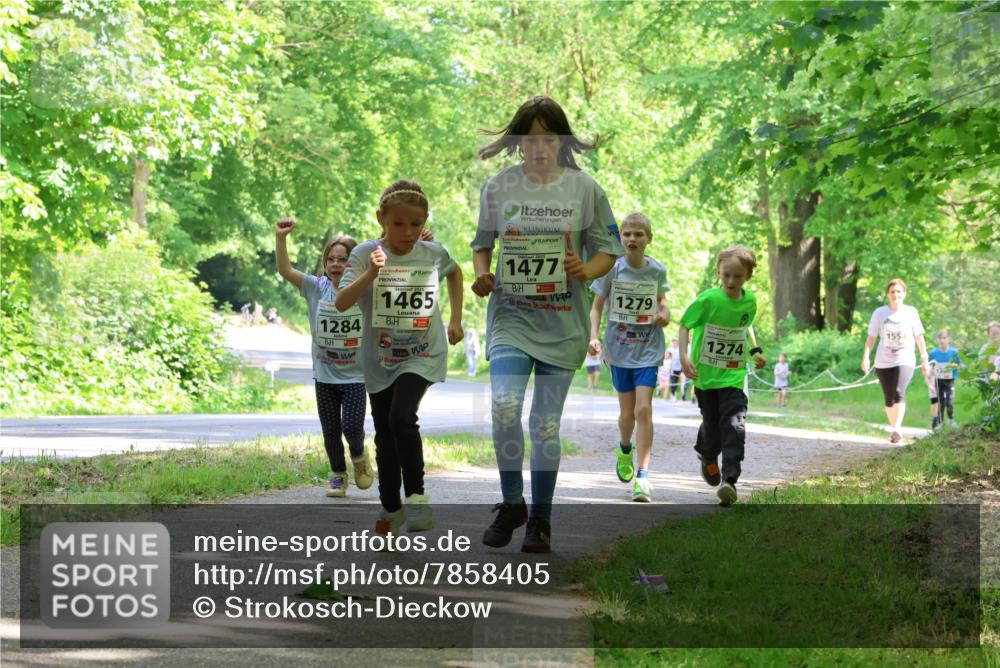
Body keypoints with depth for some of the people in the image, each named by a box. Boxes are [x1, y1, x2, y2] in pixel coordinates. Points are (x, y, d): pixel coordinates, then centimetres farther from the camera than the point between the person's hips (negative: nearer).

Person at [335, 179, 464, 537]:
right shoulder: (365, 254, -13)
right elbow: (341, 303, -25)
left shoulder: (433, 253, -7)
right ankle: (390, 508, 29)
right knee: (385, 436, 12)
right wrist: (371, 274, -38)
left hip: (422, 356, -2)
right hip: (380, 360, 2)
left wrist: (455, 319, 12)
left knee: (402, 417, -25)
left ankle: (416, 496, -13)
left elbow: (454, 272, 17)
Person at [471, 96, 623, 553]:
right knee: (504, 405, -19)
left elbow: (608, 250, 5)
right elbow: (482, 242, 15)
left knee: (546, 422, 4)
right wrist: (482, 274, -5)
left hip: (562, 321, 0)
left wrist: (586, 271, -16)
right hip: (511, 313, 0)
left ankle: (540, 519, 18)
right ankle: (512, 503, 1)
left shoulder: (584, 188, 0)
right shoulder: (498, 187, 2)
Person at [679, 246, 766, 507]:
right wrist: (684, 356, -20)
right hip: (705, 375, -2)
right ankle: (708, 458, 45)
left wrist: (754, 351, 18)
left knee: (734, 426, -15)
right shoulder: (708, 300, -14)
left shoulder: (749, 302, 0)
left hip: (733, 376, 2)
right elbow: (684, 325, -8)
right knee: (711, 425, 11)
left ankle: (729, 480, -18)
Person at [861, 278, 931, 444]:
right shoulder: (880, 313, 1)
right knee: (889, 399, 7)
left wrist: (925, 360, 11)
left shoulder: (911, 312, 2)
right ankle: (894, 430, 23)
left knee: (899, 393, -23)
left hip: (905, 361, -2)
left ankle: (897, 430, -27)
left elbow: (919, 337, 9)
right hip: (883, 362, 2)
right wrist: (866, 357, -13)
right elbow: (871, 337, 0)